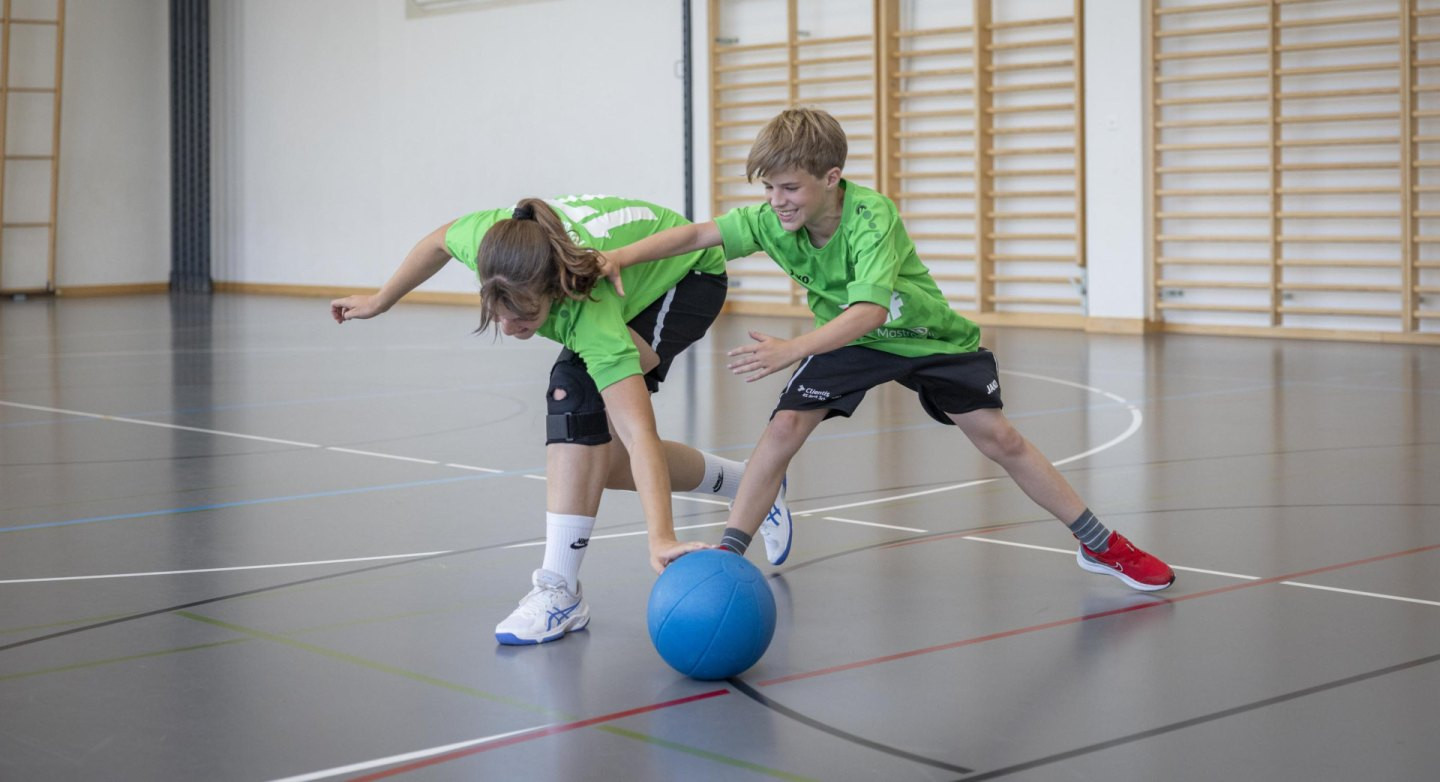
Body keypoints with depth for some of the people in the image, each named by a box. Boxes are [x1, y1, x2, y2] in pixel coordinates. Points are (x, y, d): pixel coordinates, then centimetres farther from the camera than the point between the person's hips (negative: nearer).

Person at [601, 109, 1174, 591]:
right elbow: (698, 234, -18)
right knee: (786, 425, -16)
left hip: (926, 337, -3)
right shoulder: (772, 221, -21)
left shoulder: (871, 216, -36)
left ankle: (1100, 545, 14)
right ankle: (727, 555, -9)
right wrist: (622, 256, -32)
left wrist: (791, 350, -57)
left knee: (999, 438, -1)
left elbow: (870, 311, -46)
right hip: (847, 339, 3)